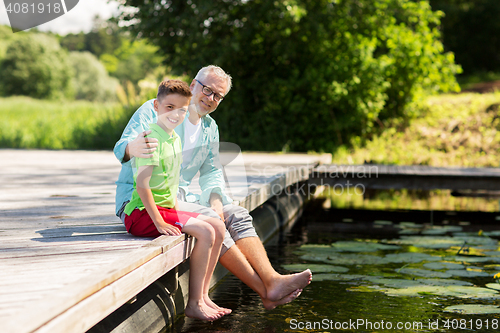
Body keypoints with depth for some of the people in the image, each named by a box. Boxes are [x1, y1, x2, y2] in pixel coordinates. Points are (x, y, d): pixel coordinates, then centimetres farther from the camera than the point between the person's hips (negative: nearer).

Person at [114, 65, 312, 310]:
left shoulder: (210, 128, 15)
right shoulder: (153, 110, -7)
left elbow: (211, 171, 15)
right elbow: (121, 147, -19)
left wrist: (215, 198, -8)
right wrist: (133, 148, -46)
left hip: (181, 197, 7)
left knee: (236, 215, -16)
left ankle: (272, 281, -32)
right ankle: (265, 291, -29)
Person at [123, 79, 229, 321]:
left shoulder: (175, 139, 13)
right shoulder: (151, 138, -17)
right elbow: (142, 184, -23)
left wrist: (179, 213, 13)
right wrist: (159, 222, -23)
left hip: (165, 209, 10)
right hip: (143, 213, -10)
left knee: (219, 227, 5)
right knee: (205, 232, -20)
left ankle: (202, 295, 10)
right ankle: (194, 304, -10)